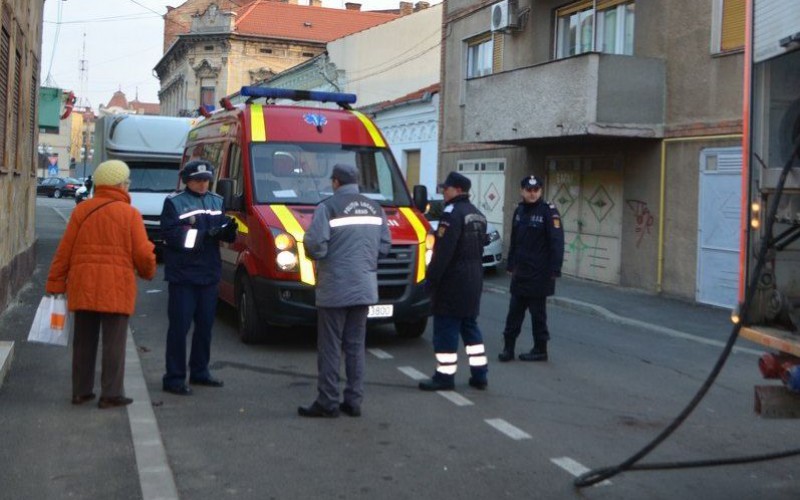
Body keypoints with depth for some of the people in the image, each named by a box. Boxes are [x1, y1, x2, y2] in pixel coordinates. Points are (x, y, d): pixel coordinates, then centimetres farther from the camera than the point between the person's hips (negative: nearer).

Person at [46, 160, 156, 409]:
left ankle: (81, 391, 19)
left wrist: (55, 283, 8)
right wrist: (149, 272, 12)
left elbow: (64, 250, 4)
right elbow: (143, 253, -8)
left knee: (84, 341, 13)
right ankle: (111, 394, 3)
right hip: (116, 288, -4)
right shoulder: (129, 214, -5)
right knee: (114, 342, 2)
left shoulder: (81, 210, 7)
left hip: (83, 287, 4)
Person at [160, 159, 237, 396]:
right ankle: (174, 378, 3)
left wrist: (229, 229, -11)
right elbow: (171, 235, -15)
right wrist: (202, 235, -23)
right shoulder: (174, 202, -4)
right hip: (182, 274, -6)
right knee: (180, 326, -4)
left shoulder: (217, 201, 14)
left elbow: (224, 233, 12)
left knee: (205, 325, 14)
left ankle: (200, 372, 27)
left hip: (209, 273, 6)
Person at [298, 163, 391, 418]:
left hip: (334, 289, -5)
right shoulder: (375, 208, 8)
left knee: (330, 347, 2)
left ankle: (327, 402, 6)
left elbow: (315, 245, -17)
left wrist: (320, 256, 4)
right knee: (355, 346, 12)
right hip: (364, 289, 6)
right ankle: (354, 401, 15)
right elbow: (385, 246, 7)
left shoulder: (328, 207, -11)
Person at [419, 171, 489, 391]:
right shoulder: (477, 215, 14)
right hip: (474, 280, 9)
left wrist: (431, 277, -17)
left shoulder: (452, 213, -16)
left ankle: (444, 376, 1)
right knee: (470, 326, 15)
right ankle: (479, 374, 18)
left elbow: (443, 251, -22)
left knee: (445, 328, -3)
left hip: (453, 282, -9)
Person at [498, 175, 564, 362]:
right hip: (520, 273, 6)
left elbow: (557, 243, -14)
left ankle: (540, 350, 16)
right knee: (514, 311, 8)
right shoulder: (519, 210, 11)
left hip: (539, 274, -6)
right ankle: (508, 347, 15)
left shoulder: (548, 211, -10)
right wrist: (511, 265, 15)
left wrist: (554, 271, -18)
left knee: (537, 313, 4)